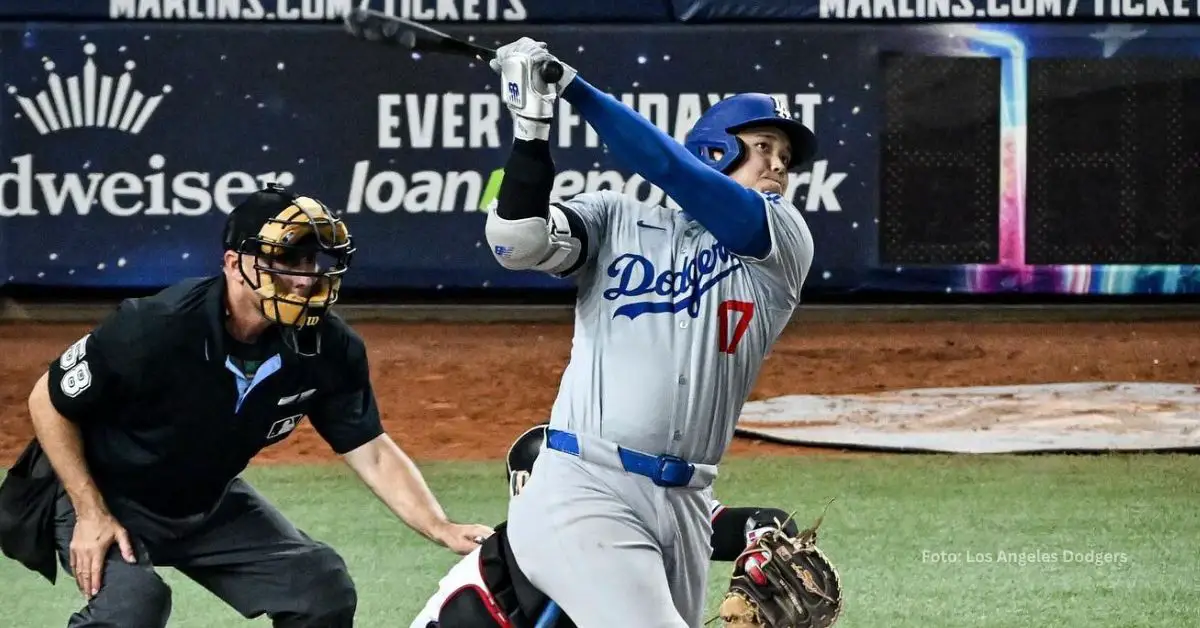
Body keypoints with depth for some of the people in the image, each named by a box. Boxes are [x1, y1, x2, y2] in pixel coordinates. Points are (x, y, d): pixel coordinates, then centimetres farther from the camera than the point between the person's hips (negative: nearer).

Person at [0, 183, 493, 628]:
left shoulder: (329, 348, -18)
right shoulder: (154, 329, -32)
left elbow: (372, 452, -9)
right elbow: (48, 401, -19)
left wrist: (442, 530, -24)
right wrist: (91, 514, -20)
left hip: (208, 502, 6)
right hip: (103, 494, -6)